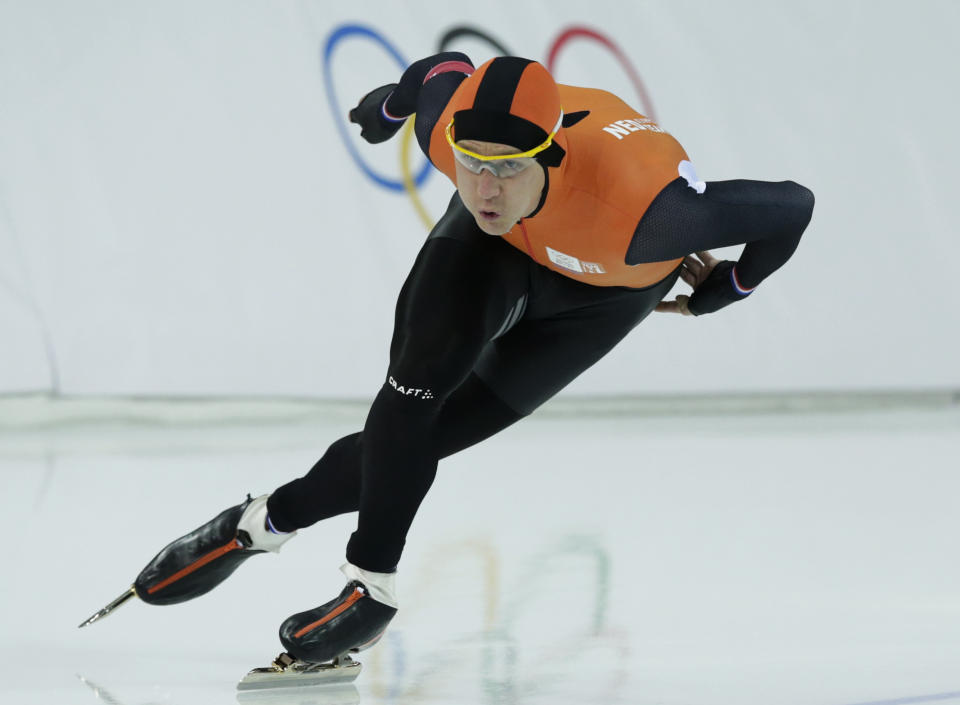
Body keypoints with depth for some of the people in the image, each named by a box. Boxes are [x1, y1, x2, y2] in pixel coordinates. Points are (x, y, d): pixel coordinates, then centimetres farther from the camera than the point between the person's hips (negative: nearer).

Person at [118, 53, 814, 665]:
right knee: (418, 381, -21)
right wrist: (394, 102, 15)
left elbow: (790, 206, -33)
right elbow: (448, 68, -8)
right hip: (495, 250, 2)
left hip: (606, 289, -2)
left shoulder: (636, 212, -46)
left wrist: (718, 294, -14)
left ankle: (273, 517, 4)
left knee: (432, 430, -10)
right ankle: (374, 586, -9)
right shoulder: (447, 128, -34)